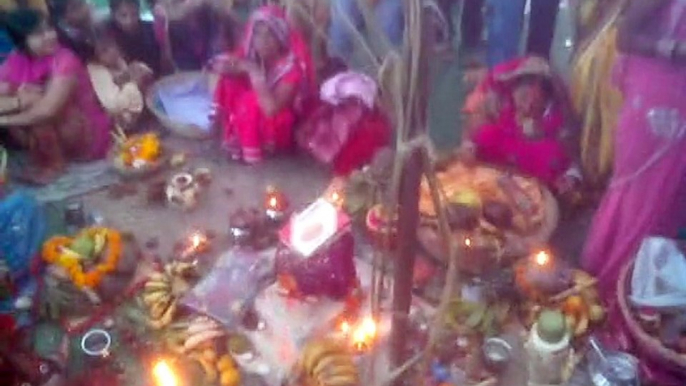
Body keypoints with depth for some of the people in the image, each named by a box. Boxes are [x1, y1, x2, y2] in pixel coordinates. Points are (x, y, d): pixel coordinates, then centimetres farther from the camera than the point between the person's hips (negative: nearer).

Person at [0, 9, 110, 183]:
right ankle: (41, 159, -2)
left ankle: (54, 163, -9)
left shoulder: (64, 60, -23)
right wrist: (20, 101, -31)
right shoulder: (15, 62, -4)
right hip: (56, 137, 6)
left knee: (36, 107, -26)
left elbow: (48, 110, -33)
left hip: (87, 135, -6)